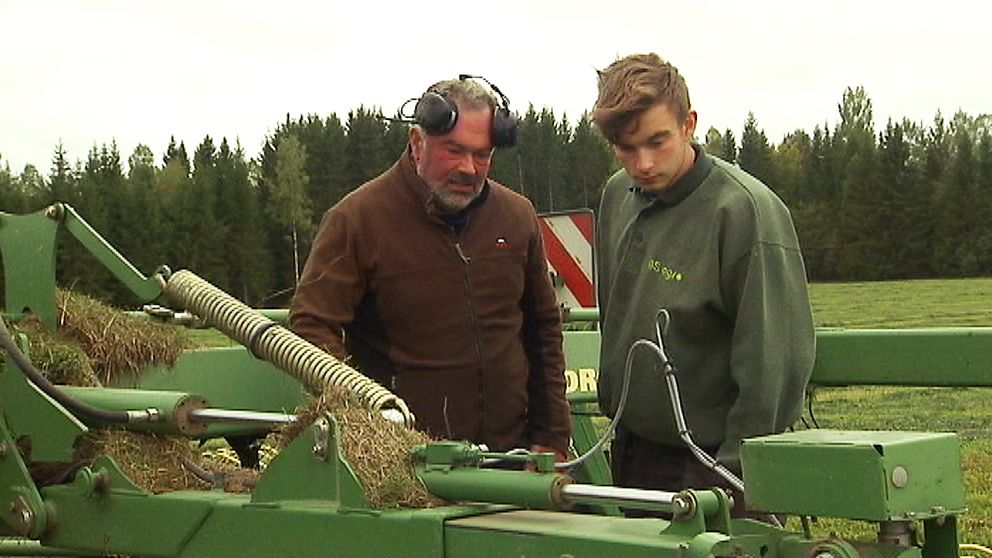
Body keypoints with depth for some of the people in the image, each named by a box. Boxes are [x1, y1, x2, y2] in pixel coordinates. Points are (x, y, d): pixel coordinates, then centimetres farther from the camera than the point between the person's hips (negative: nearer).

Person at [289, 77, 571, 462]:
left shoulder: (517, 217, 10)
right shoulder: (357, 218, -4)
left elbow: (544, 330, 17)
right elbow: (311, 325, -9)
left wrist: (552, 438, 13)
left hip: (509, 447, 4)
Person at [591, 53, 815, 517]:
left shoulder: (745, 210, -18)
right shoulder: (617, 197, 5)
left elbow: (774, 362, -19)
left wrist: (734, 476, -18)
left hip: (706, 467, -7)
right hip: (628, 454, 7)